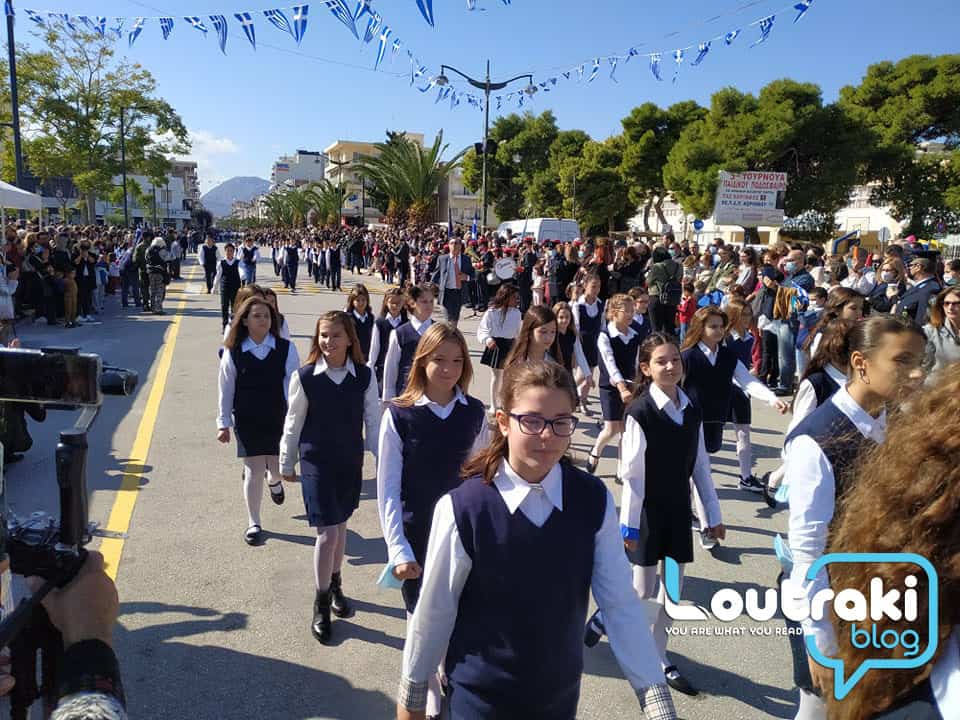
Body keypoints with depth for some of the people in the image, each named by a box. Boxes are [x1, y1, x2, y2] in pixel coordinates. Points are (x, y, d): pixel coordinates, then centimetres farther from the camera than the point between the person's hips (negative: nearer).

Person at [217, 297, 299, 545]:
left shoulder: (286, 349, -7)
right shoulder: (233, 352, -5)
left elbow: (293, 385, -5)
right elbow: (226, 389, 2)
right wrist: (223, 424, 4)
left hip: (278, 418, 1)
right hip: (246, 421, -1)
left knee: (278, 466, 9)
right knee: (254, 471, 3)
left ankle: (274, 479, 50)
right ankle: (253, 523, 22)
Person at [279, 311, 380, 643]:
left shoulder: (364, 376, -8)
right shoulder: (304, 377, -12)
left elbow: (373, 419, 0)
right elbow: (293, 422, -2)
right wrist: (286, 463, 6)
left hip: (351, 462, 2)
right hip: (316, 463, -2)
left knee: (340, 525, 17)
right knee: (327, 533, -3)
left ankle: (335, 585, 40)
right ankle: (321, 603, 16)